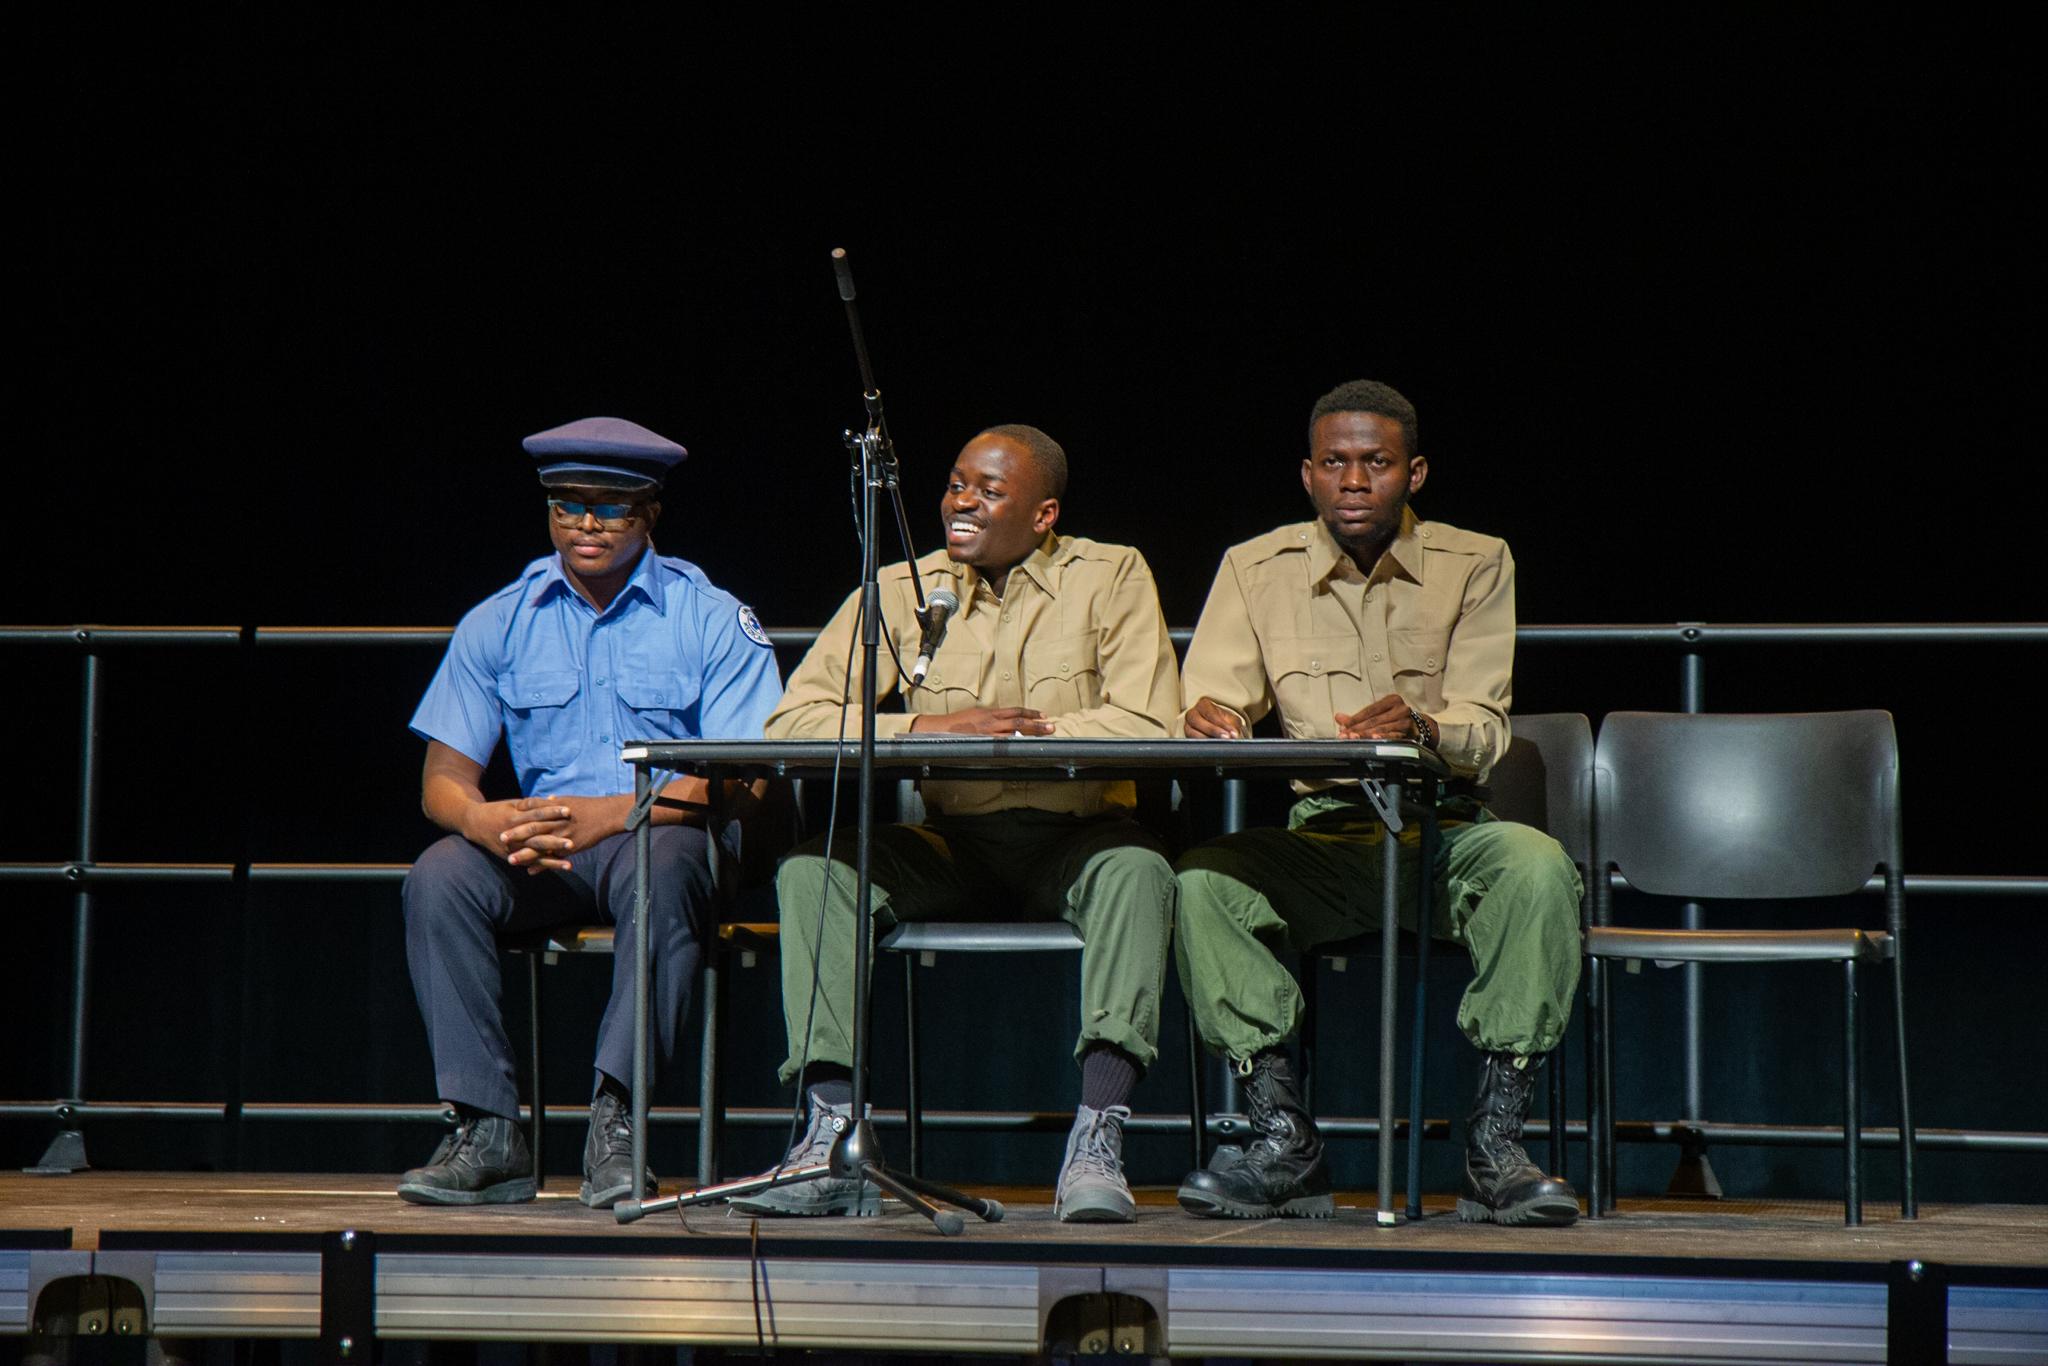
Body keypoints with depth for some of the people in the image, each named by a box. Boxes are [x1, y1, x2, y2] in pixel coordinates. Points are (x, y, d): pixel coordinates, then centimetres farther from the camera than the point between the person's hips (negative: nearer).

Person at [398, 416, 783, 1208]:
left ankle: (615, 1122, -38)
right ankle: (489, 1133, -28)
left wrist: (610, 815, -27)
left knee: (662, 866, -38)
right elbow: (443, 779, 4)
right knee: (438, 879, -27)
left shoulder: (713, 621, -2)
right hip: (539, 852, 3)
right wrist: (483, 820, -22)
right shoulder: (499, 623, 7)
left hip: (666, 838, -3)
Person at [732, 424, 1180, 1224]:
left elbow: (1150, 725, -12)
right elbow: (794, 722, -4)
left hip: (1070, 838, -2)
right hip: (944, 841, 2)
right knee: (813, 869, -24)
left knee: (1138, 871, -35)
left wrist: (1026, 735, -19)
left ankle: (1096, 1147, -40)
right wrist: (928, 728, -17)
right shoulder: (901, 590, 6)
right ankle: (833, 1141, -30)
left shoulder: (1110, 579, 2)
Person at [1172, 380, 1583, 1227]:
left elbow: (1485, 733, -4)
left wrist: (1421, 725, -28)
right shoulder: (1256, 569, 9)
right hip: (1319, 838, 1)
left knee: (1537, 865, -34)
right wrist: (1208, 720, -27)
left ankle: (1495, 1143, -27)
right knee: (1203, 880, -29)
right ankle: (1284, 1143, -25)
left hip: (1444, 838, -1)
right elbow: (1212, 701, -1)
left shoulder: (1475, 565, 5)